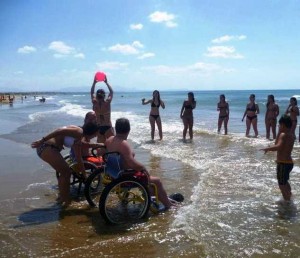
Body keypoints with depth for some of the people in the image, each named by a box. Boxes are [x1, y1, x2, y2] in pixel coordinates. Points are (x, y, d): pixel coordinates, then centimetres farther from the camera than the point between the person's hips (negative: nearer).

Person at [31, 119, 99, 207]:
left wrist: (84, 174, 33)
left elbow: (79, 158, 27)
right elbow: (60, 131, -22)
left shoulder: (78, 141, 20)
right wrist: (42, 140, -27)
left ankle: (65, 199, 28)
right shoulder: (78, 132, -9)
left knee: (66, 172, 17)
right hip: (47, 148, -10)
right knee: (66, 173, -1)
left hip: (49, 148, 10)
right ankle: (65, 201, 9)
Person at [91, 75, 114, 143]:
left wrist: (94, 83, 20)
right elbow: (111, 92, 8)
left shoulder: (94, 103, -4)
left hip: (99, 128, 3)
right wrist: (106, 82, 15)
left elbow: (92, 93, 15)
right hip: (107, 128, -3)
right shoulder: (107, 102, -9)